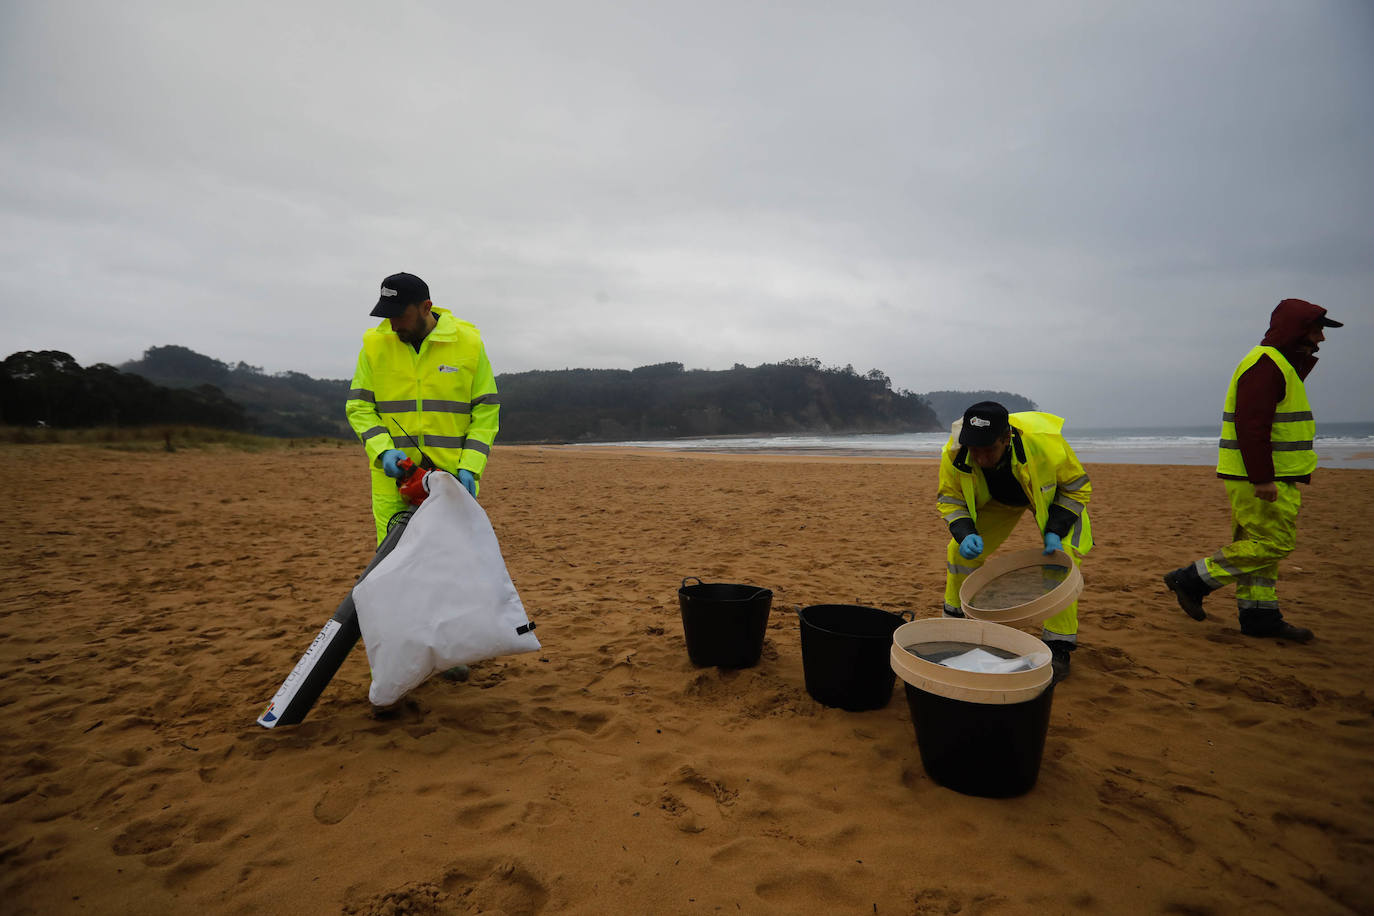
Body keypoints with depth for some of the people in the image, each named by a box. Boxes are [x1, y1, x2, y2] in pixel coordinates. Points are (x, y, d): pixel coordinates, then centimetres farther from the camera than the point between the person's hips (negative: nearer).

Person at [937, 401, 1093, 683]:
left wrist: (1055, 531, -31)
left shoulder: (1046, 445, -41)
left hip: (1051, 496, -2)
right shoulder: (954, 453, -34)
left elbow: (1077, 487, -21)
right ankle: (953, 620, 16)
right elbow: (950, 499, -16)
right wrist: (965, 534, -35)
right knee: (960, 551, -7)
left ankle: (1059, 648, -8)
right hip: (997, 498, 3)